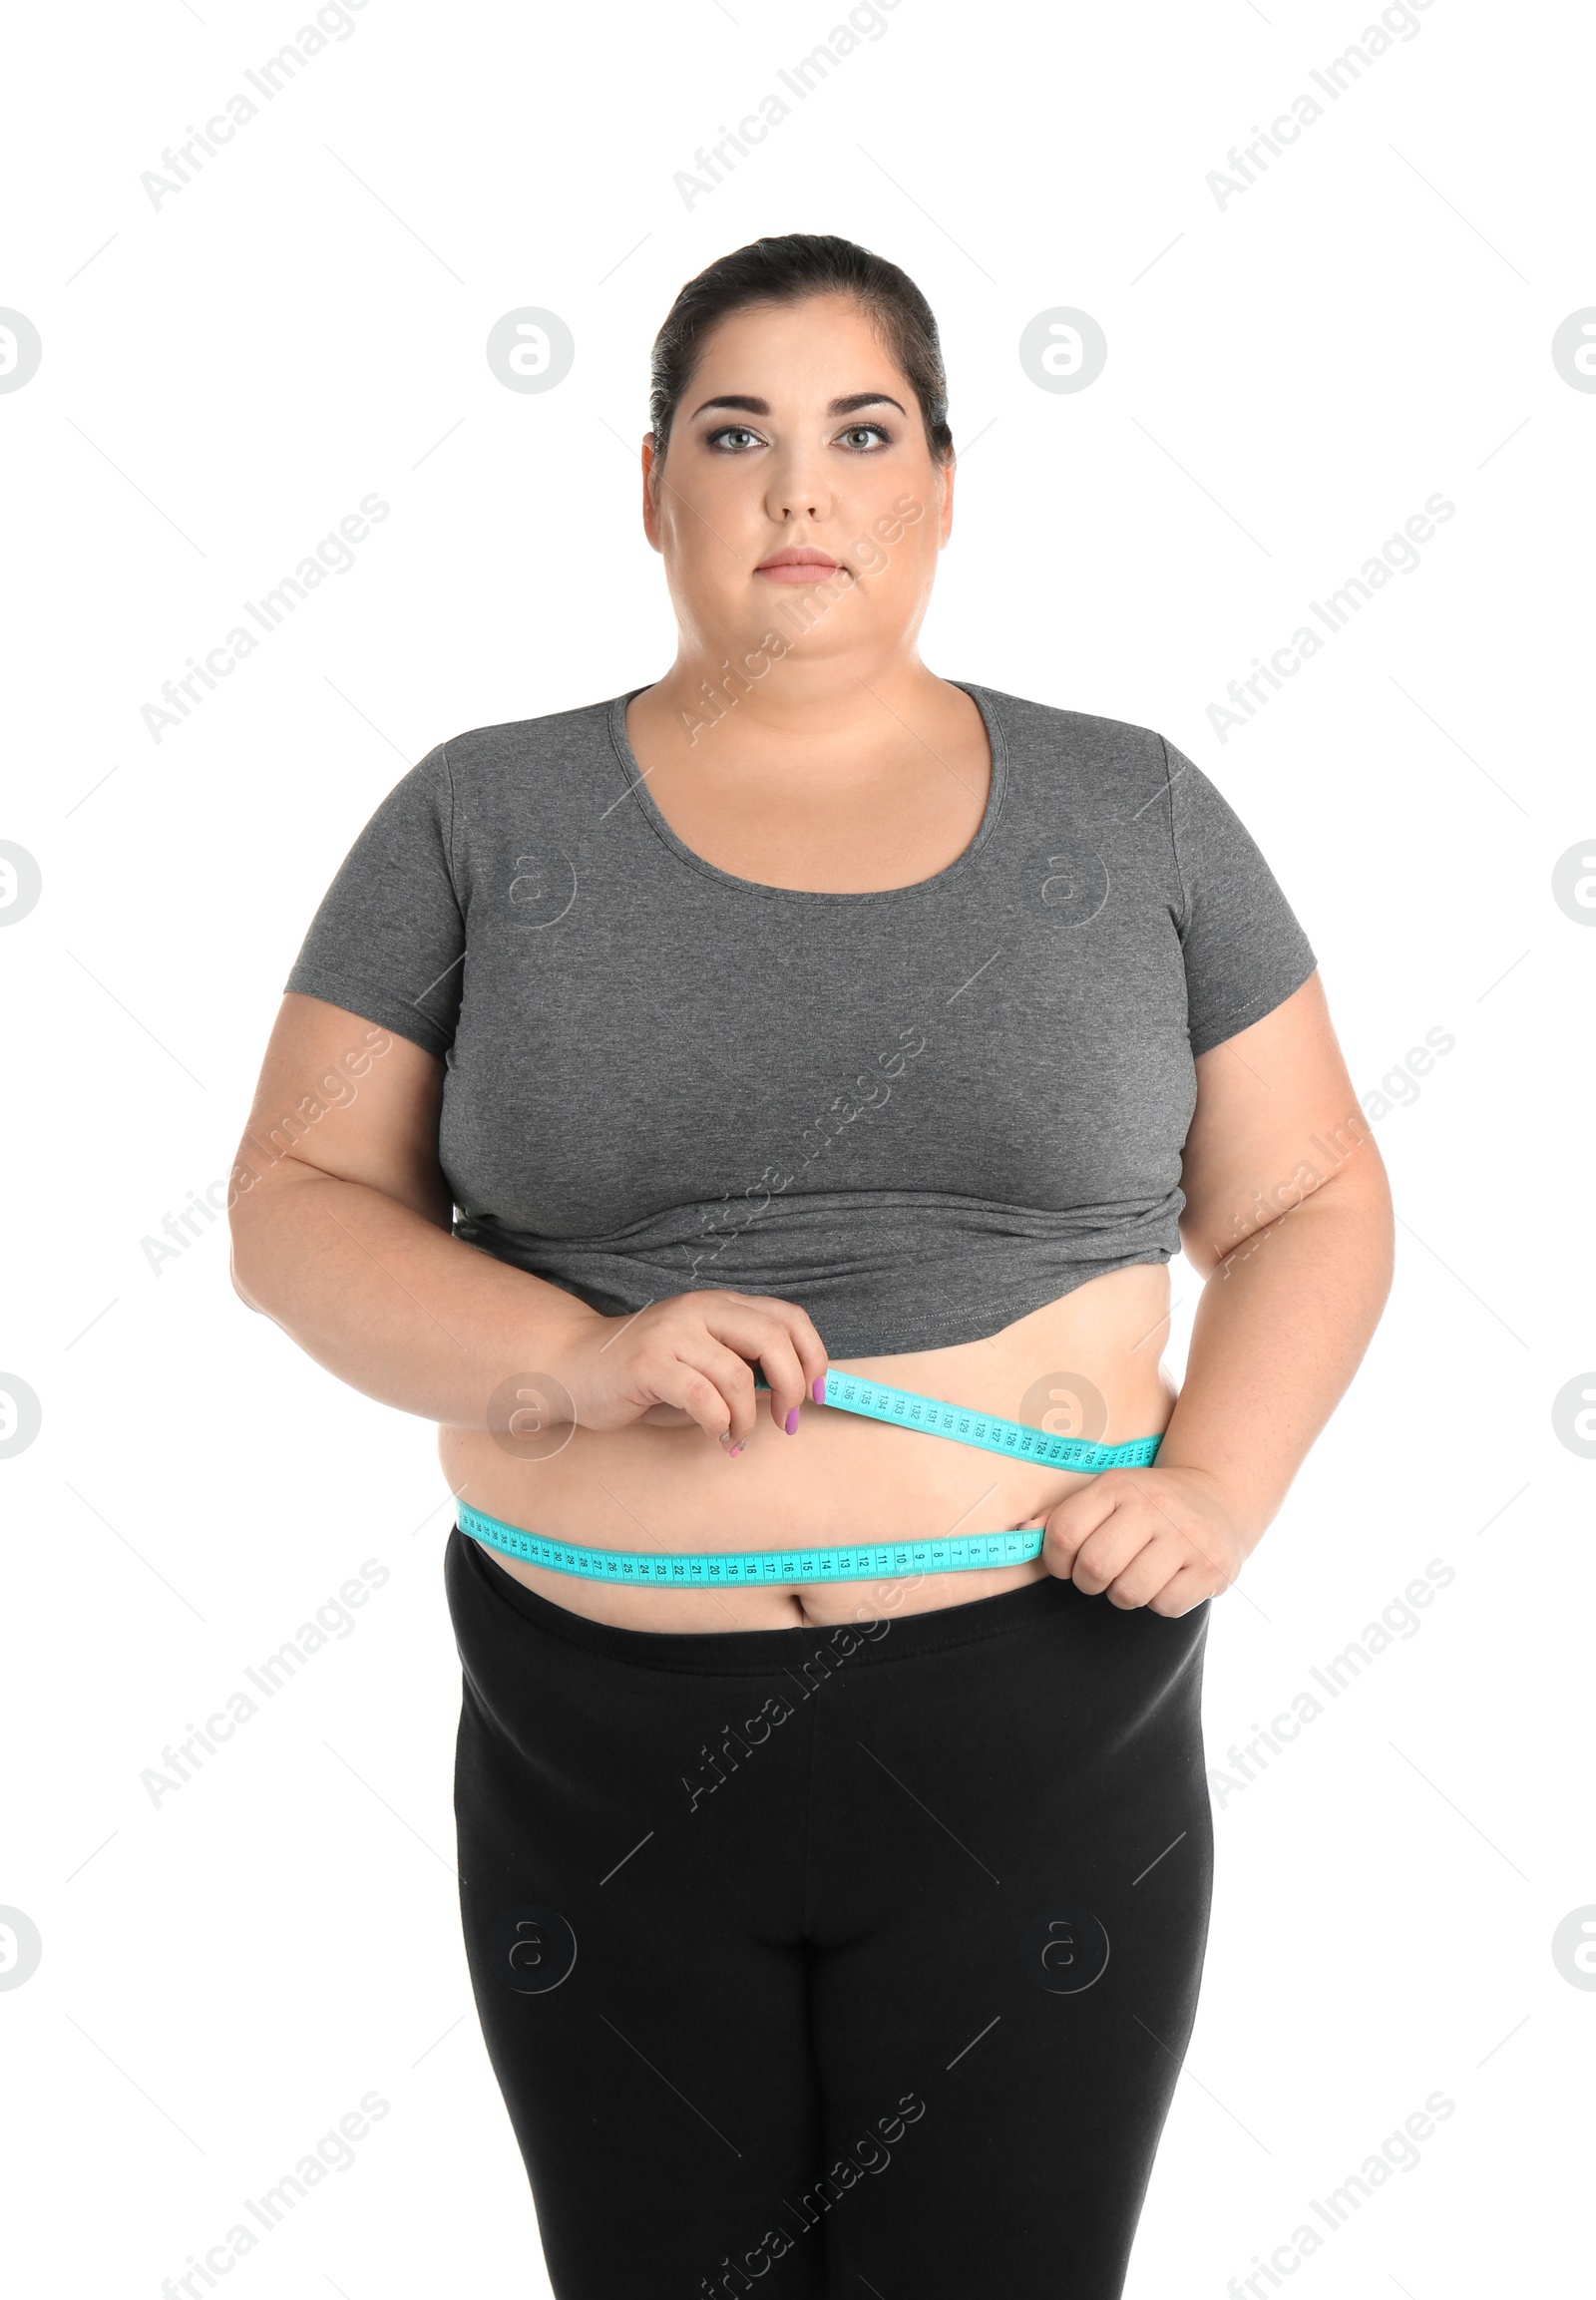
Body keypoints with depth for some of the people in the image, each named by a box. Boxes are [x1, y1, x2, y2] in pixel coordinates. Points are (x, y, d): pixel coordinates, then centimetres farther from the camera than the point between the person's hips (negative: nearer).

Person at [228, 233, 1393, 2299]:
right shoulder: (482, 816, 1)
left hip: (1032, 1741, 0)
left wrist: (1216, 1487, -10)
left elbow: (1307, 1202, 7)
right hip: (601, 1755, 1)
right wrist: (573, 1357, -17)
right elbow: (298, 1202, 0)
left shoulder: (1134, 813, 3)